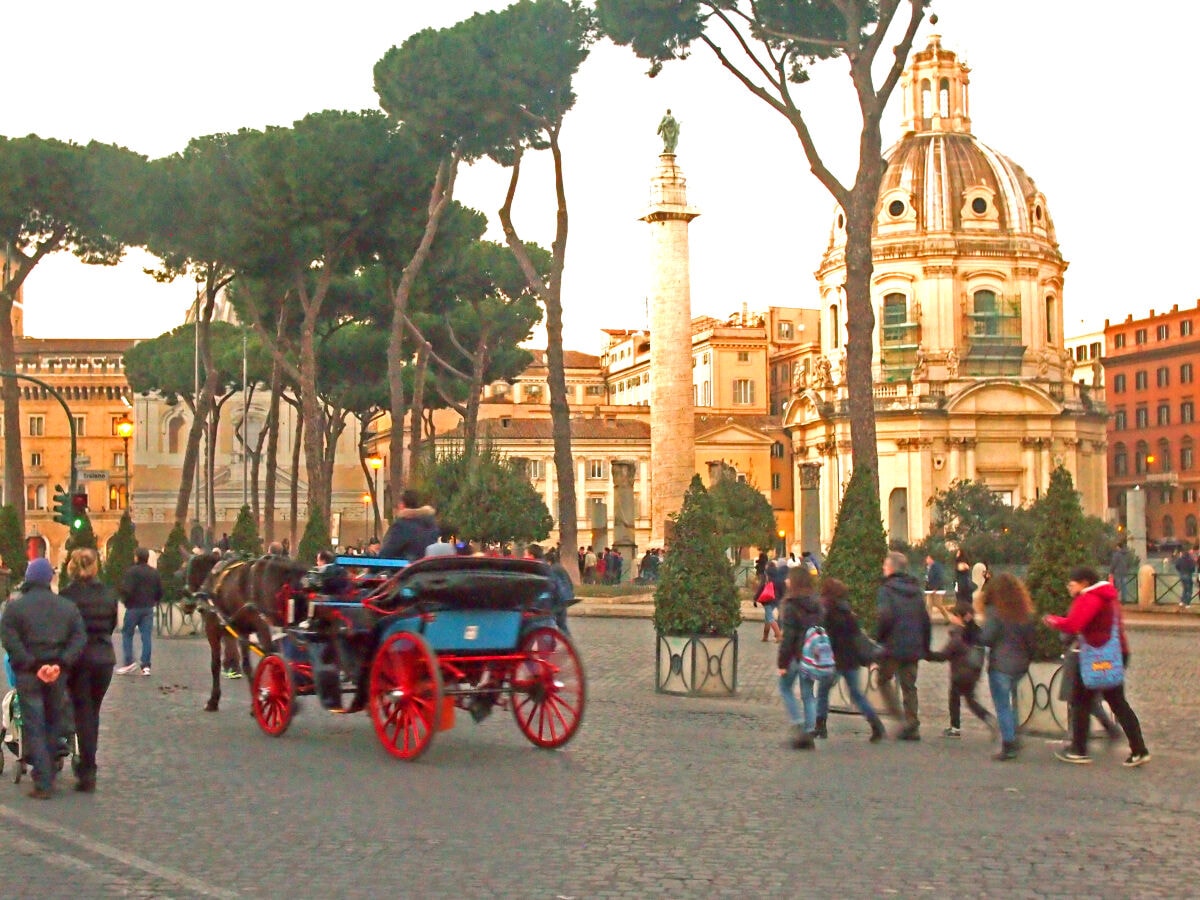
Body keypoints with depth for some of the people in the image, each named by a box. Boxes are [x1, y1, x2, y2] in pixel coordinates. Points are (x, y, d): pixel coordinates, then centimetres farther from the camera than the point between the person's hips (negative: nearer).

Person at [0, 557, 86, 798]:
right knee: (52, 725, 16)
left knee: (34, 728, -1)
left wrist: (32, 665, -14)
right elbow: (79, 638, -2)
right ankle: (47, 775, 22)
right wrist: (61, 663, -9)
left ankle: (43, 784, -6)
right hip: (58, 675, 3)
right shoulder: (68, 607, 6)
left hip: (28, 675, -3)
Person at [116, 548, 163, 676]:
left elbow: (127, 590, -18)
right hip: (149, 608, 5)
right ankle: (146, 666, 0)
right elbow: (160, 591, 10)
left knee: (127, 633, 8)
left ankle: (129, 662, -1)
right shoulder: (154, 573, 8)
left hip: (134, 607, -5)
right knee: (146, 636, 4)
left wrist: (125, 600, 1)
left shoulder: (131, 571, -11)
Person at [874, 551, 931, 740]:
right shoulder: (916, 590, 12)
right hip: (914, 647, 6)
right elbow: (926, 620, 13)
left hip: (893, 646, -6)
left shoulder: (887, 590, -8)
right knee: (909, 686, 11)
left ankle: (899, 716, -6)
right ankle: (912, 726, 8)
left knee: (884, 679, 10)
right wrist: (925, 647, 17)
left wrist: (877, 638, -8)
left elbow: (886, 617, -20)